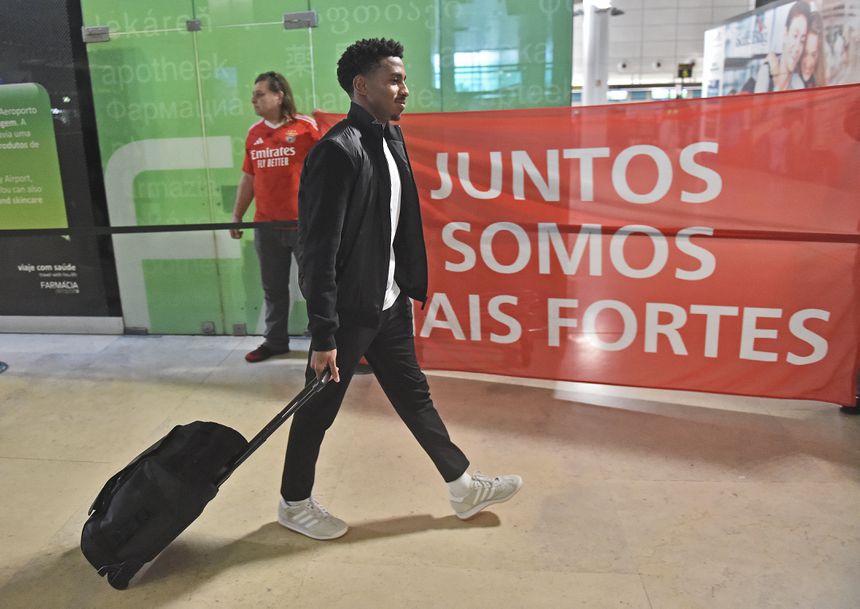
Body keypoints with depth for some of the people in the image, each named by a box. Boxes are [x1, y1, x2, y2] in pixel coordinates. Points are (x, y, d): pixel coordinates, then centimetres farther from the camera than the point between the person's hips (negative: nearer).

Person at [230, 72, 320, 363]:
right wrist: (236, 216, 16)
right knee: (273, 288, 14)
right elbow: (248, 177, 16)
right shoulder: (254, 132, 10)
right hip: (266, 225, 5)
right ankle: (275, 341, 28)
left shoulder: (306, 126, -7)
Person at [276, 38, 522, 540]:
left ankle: (464, 488, 34)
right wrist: (324, 338, -20)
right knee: (320, 409, 10)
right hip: (349, 311, -8)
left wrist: (409, 288, 13)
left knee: (414, 394, 19)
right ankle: (294, 503, 33)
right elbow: (319, 252, -22)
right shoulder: (338, 151, -21)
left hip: (390, 303, 8)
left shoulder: (392, 137, 6)